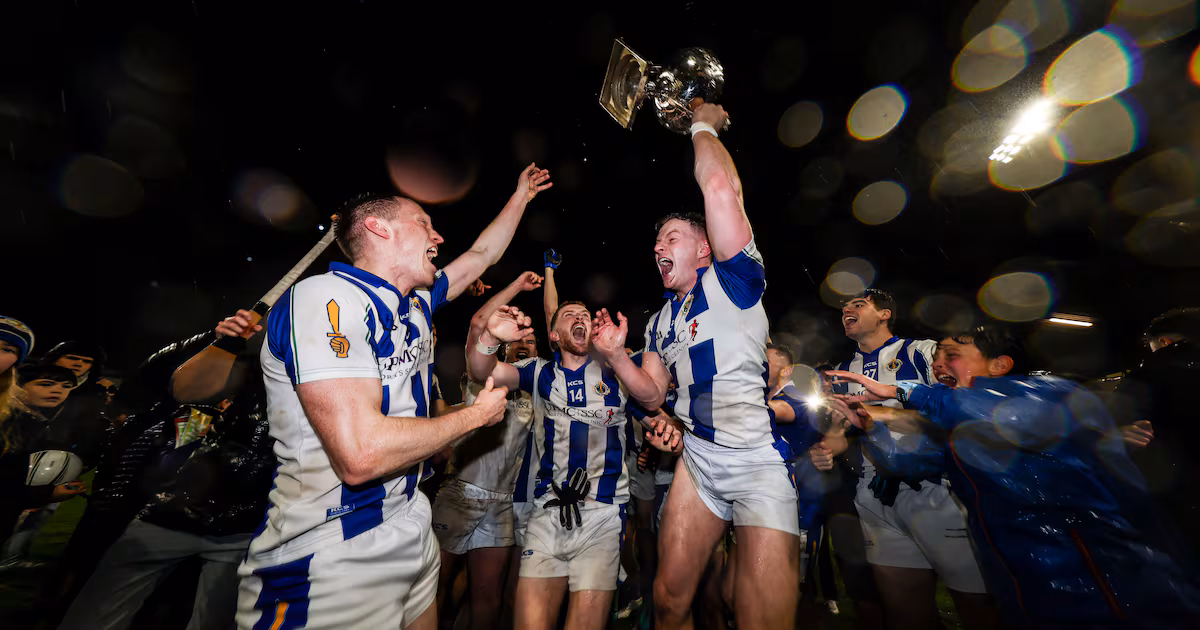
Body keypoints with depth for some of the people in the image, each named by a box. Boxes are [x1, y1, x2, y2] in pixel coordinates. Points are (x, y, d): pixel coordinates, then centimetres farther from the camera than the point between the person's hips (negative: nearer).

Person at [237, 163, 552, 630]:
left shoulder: (416, 303, 4)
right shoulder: (326, 297, -21)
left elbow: (482, 254, 19)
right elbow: (360, 454, -30)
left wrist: (522, 194, 27)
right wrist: (478, 414, -16)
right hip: (330, 561, -8)